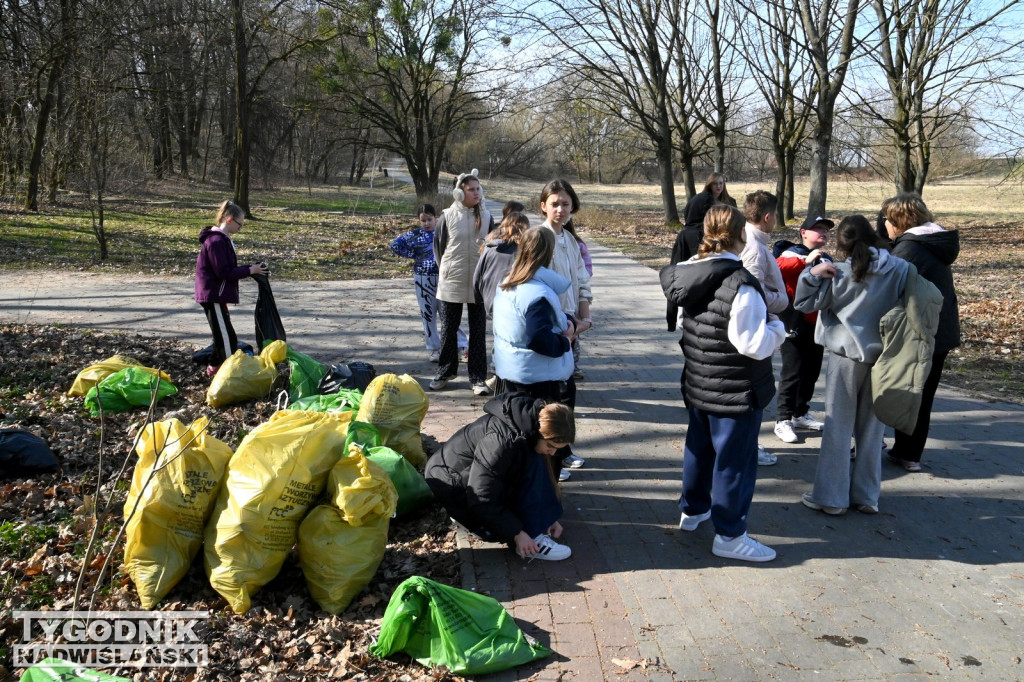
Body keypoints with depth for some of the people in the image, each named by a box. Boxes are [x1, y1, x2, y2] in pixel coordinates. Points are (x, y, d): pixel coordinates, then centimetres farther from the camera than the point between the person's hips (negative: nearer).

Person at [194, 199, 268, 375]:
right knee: (228, 339, -9)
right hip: (213, 296, -11)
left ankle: (214, 367, 31)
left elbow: (228, 268, 16)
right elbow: (224, 272, -22)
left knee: (223, 335, 19)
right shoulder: (217, 241, -19)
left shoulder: (222, 239, 14)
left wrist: (250, 269, 4)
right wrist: (250, 270, -16)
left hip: (215, 295, 11)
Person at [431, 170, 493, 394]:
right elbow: (438, 245, 6)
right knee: (448, 329, 9)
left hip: (479, 283, 1)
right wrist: (447, 268, 8)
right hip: (451, 283, -1)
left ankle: (478, 377, 12)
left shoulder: (486, 216, 0)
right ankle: (445, 372, 25)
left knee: (478, 331, 4)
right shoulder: (448, 216, -4)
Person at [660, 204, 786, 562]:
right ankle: (729, 535, 15)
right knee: (734, 459, 4)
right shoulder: (740, 285, -26)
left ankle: (692, 510, 40)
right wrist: (777, 327, -5)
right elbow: (754, 344, -26)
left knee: (698, 446, 23)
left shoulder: (688, 274, -1)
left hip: (698, 384, 8)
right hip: (736, 391, -8)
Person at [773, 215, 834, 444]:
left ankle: (801, 414, 29)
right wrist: (805, 262, -33)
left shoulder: (827, 260, 15)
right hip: (795, 325, -7)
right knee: (792, 373, -4)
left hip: (817, 325, 7)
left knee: (811, 373, 15)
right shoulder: (793, 253, -8)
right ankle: (783, 420, 4)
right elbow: (776, 269, -29)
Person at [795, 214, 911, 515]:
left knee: (838, 427, 6)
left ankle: (831, 497, 11)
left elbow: (803, 303, -5)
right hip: (884, 358, 3)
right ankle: (867, 496, 22)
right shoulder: (902, 270, -5)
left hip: (847, 357, -2)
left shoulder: (840, 275, -11)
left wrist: (813, 273, -11)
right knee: (872, 428, 13)